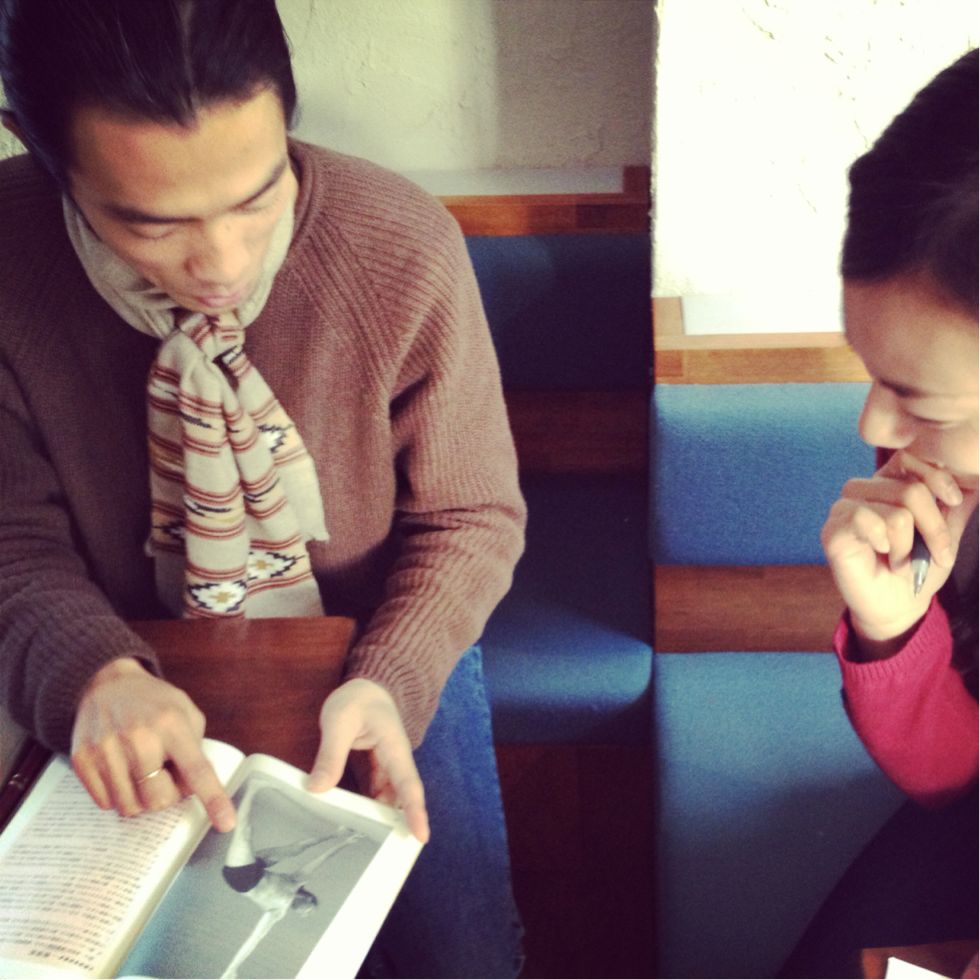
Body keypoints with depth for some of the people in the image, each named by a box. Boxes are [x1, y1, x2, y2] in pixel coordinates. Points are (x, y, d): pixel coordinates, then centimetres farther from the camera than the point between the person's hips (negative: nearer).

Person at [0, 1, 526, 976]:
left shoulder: (404, 248, -23)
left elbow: (470, 517, -9)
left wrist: (393, 682, -26)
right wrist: (93, 675, -33)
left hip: (379, 658, 0)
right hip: (145, 686, 1)